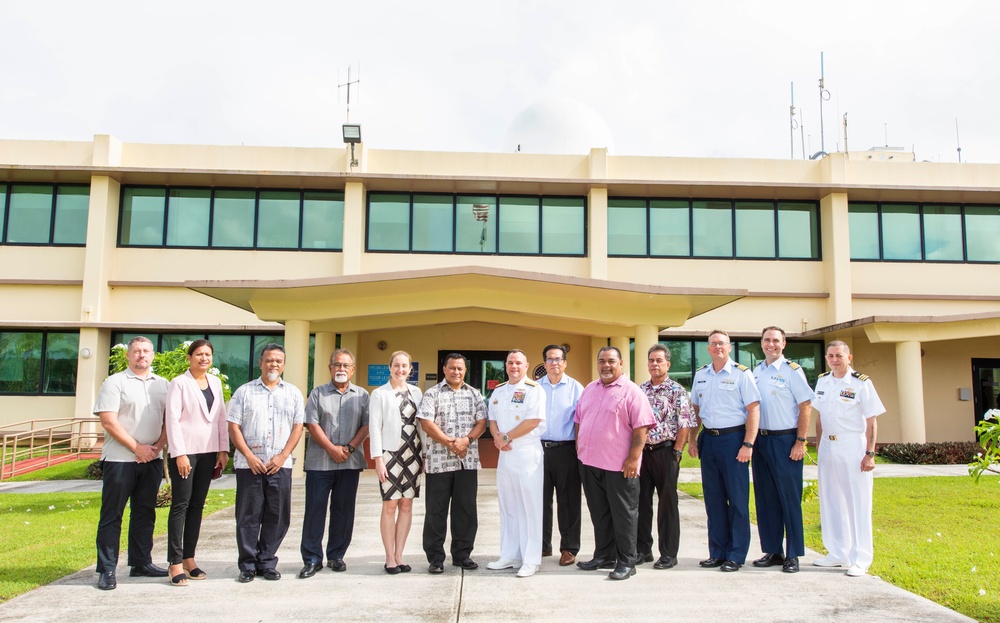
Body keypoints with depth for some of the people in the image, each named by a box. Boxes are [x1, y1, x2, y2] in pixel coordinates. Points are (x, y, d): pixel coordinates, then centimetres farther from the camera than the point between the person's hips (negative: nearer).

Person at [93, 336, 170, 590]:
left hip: (152, 459, 5)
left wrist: (158, 446, -4)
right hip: (120, 458, -4)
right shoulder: (115, 382, -2)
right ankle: (106, 570, 7)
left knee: (145, 513, 11)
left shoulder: (162, 385, 12)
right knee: (112, 515, 1)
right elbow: (108, 421, -10)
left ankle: (141, 563, 20)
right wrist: (137, 447, -12)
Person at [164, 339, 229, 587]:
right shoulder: (179, 383, -4)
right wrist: (179, 454, -14)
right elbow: (172, 420, -9)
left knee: (197, 505, 9)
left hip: (209, 452, 5)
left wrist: (223, 449, 5)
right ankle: (175, 563, 1)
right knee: (180, 505, -3)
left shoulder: (215, 382, 11)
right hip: (185, 451, -5)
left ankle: (189, 558, 15)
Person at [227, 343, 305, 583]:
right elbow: (233, 426, 1)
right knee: (248, 516, 3)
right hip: (249, 464, -1)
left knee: (277, 516, 4)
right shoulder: (245, 391, 6)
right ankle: (247, 565, 14)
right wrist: (249, 456, -9)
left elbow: (298, 427, 6)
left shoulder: (293, 393, 10)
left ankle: (267, 563, 16)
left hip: (280, 464, 1)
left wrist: (283, 456, -6)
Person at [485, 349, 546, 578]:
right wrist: (497, 437, -6)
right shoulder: (498, 391, 14)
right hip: (504, 454, 7)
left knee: (529, 506, -2)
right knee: (507, 505, 12)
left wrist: (506, 437, -12)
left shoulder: (534, 390, -8)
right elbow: (492, 420, 15)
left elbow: (533, 421, -17)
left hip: (528, 453, -7)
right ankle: (509, 555, 22)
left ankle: (531, 559, 5)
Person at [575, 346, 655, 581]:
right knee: (599, 513, 15)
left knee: (623, 515, 3)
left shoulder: (631, 391, -7)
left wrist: (633, 458, -18)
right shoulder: (589, 390, 14)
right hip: (590, 463, 6)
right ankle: (604, 556, 27)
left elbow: (641, 429, -12)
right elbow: (579, 422, 19)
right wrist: (579, 450, 12)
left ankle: (626, 562, 12)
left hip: (619, 466, -6)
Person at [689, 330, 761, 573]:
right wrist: (692, 440, 11)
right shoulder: (700, 375, 11)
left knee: (737, 499, 1)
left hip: (733, 439, -5)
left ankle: (736, 555, 11)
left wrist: (748, 444, -15)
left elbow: (754, 410, -9)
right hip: (708, 440, 5)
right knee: (713, 498, 10)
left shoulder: (742, 374, -5)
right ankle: (717, 553, 20)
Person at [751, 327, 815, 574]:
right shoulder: (756, 372, 11)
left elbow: (806, 407, -8)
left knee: (789, 498, 0)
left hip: (785, 440, -6)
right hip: (761, 440, 6)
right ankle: (772, 551, 20)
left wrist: (800, 442, -13)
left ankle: (793, 555, 9)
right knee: (765, 498, 10)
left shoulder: (792, 371, -5)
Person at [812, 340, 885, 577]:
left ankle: (860, 559, 8)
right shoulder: (822, 381, 7)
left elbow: (871, 422, -9)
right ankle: (837, 553, 24)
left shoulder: (862, 383, -8)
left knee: (858, 503, -1)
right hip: (827, 447, 6)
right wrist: (818, 446, 12)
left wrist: (870, 453, -14)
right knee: (830, 501, 11)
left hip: (853, 447, -6)